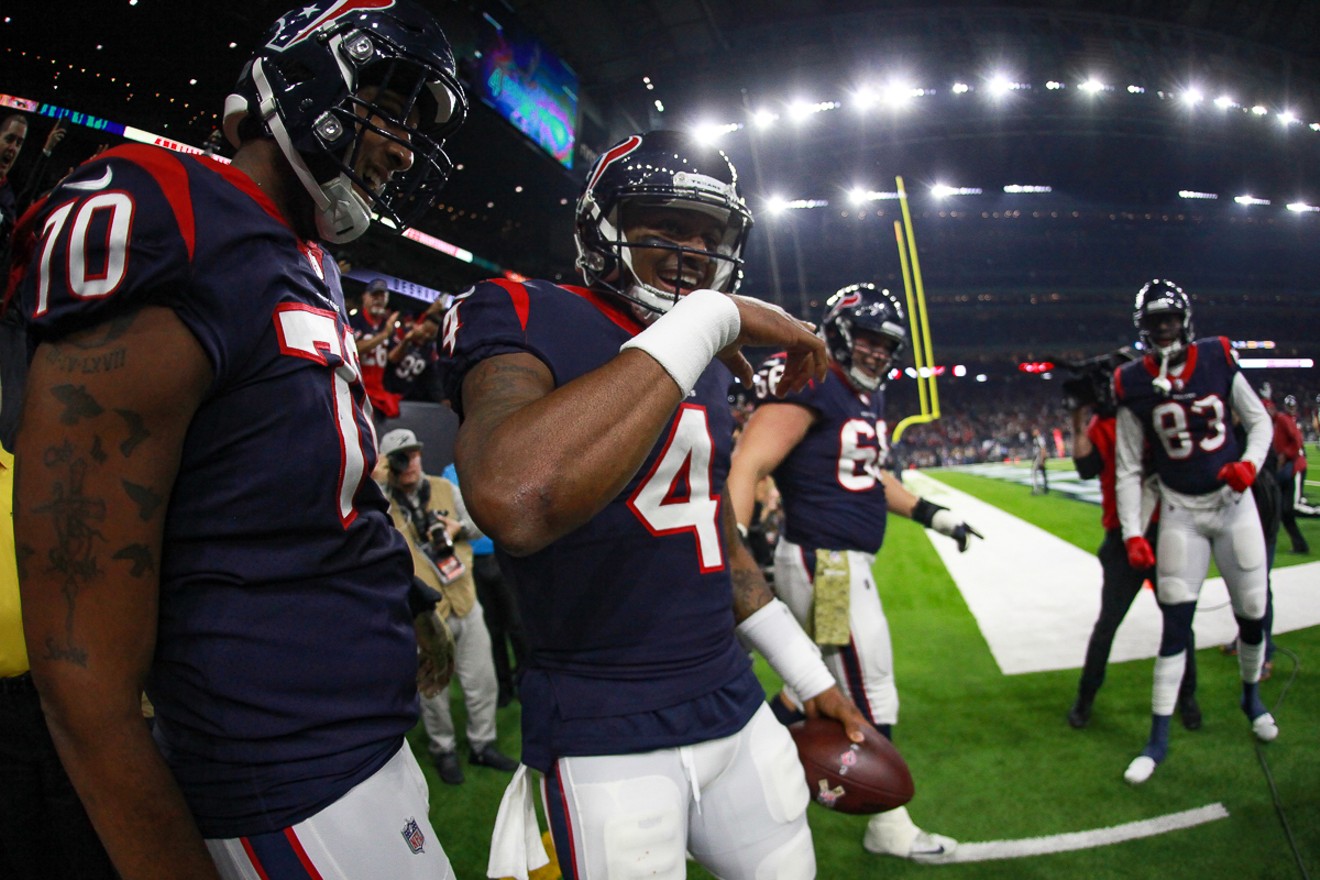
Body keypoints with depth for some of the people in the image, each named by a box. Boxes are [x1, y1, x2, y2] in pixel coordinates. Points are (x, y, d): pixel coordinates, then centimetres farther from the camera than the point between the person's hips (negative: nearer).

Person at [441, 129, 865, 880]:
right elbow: (515, 502, -37)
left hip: (736, 705, 8)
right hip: (606, 737, -7)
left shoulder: (709, 366, 10)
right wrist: (709, 319, -28)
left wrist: (811, 677, 22)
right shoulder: (523, 319, -14)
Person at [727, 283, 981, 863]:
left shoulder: (867, 399, 13)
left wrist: (933, 516, 26)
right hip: (825, 563, -10)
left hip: (845, 563, 10)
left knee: (816, 682, 22)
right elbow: (747, 466, -24)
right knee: (870, 696, 2)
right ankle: (888, 825, 20)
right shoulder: (809, 389, -16)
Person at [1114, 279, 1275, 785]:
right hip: (1180, 512, -2)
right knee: (1176, 622, -5)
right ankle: (1158, 740, 4)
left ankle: (1251, 696, 40)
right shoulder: (1134, 385, -9)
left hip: (1233, 501, 2)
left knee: (1252, 612, 9)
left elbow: (1260, 421, 6)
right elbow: (1127, 470, -5)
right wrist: (1132, 534, -12)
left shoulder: (1217, 361, -6)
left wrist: (1250, 462, -14)